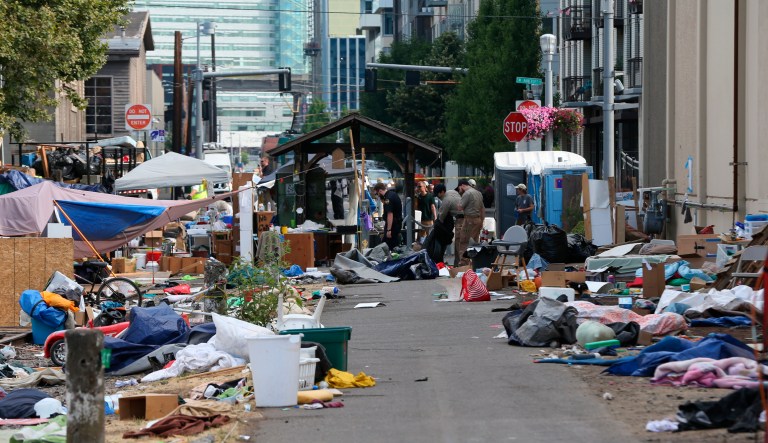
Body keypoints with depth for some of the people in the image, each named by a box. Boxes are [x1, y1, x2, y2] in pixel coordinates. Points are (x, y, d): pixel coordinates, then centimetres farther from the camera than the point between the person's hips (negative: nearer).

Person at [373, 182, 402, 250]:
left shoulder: (388, 198, -21)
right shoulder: (392, 194, 9)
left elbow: (390, 215, -26)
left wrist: (389, 230, -27)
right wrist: (381, 198, 9)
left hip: (392, 224, -10)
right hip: (398, 222, 10)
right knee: (395, 244, 16)